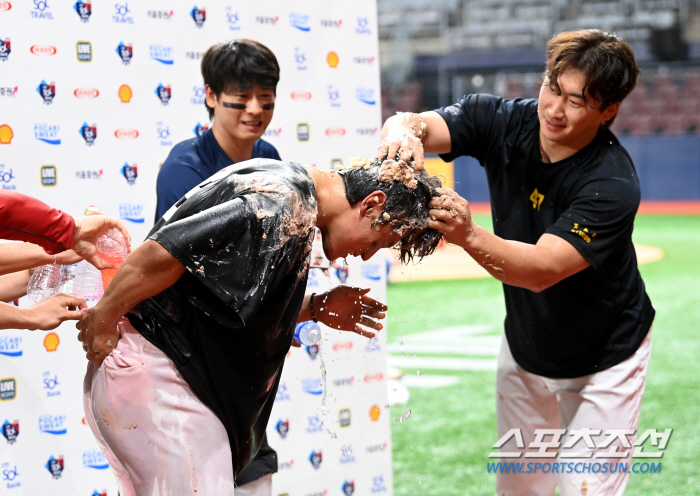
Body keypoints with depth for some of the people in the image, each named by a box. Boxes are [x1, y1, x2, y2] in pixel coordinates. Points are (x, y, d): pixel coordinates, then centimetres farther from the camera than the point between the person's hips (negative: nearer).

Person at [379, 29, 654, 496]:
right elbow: (414, 124, -30)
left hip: (604, 358, -5)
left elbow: (542, 270, -41)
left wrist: (469, 236, -58)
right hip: (525, 348, 5)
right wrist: (405, 130, -55)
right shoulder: (503, 122, -18)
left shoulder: (613, 185, -32)